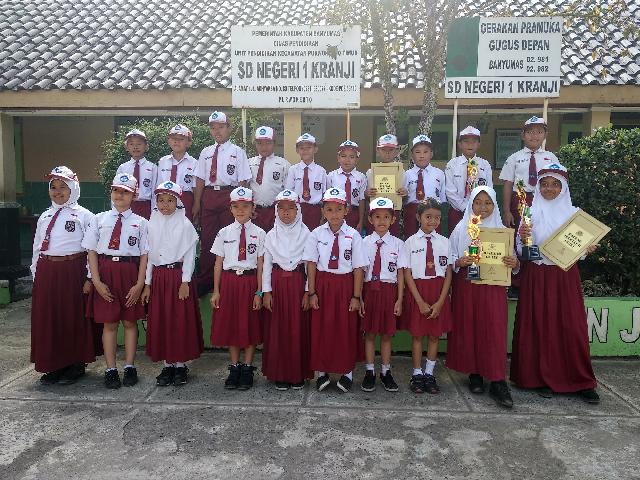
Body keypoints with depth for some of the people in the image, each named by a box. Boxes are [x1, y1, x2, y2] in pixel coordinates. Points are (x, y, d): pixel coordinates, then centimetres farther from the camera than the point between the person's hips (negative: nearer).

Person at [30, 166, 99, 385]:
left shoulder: (83, 216, -3)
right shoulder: (45, 217, 15)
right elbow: (37, 247, 17)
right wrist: (36, 274, 12)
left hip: (72, 271, -5)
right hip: (46, 272, 6)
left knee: (73, 317, 3)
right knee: (46, 319, 9)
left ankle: (75, 365, 17)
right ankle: (53, 365, 24)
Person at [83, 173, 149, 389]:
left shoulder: (140, 222, 1)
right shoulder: (99, 219, 5)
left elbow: (144, 254, -1)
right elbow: (92, 251, 3)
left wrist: (139, 283, -8)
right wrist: (97, 281, -5)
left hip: (129, 272, -1)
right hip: (105, 271, 1)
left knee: (130, 322, 8)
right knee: (109, 323, 7)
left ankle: (130, 367, 21)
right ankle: (110, 369, 17)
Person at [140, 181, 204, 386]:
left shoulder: (185, 224, -3)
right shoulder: (152, 225, 8)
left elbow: (189, 255, -5)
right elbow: (148, 255, 10)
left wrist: (185, 282, -11)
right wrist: (147, 284, 7)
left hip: (178, 275, -4)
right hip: (158, 278, 4)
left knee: (181, 321, 1)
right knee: (160, 321, 7)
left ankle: (181, 365, 13)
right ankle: (168, 364, 19)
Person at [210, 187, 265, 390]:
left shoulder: (259, 233, -1)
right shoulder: (224, 233, 4)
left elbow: (260, 265, -3)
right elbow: (218, 263, 5)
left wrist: (259, 292, -7)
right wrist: (216, 291, 2)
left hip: (250, 281, -2)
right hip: (229, 281, 2)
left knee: (251, 326, 6)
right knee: (230, 325, 9)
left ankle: (247, 369, 19)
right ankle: (234, 368, 23)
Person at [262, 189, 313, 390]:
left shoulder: (305, 234, 0)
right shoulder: (271, 235, 5)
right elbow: (266, 264, 5)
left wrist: (308, 291, -5)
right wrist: (266, 291, -1)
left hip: (298, 284, -1)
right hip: (277, 284, 1)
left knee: (299, 329, 3)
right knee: (277, 329, 4)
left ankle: (298, 374, 16)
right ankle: (279, 373, 16)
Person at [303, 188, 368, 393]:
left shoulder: (353, 235, -6)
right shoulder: (316, 234, -2)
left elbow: (358, 268, -5)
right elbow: (311, 264, -1)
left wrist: (356, 296, -6)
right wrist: (312, 292, -4)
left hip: (345, 286, -1)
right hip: (323, 285, 1)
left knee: (346, 329, 8)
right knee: (321, 328, 7)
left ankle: (347, 372, 24)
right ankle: (321, 372, 22)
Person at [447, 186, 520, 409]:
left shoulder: (501, 230, 7)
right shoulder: (461, 229, 5)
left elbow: (511, 259, 7)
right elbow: (450, 260, 4)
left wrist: (515, 263, -15)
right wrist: (459, 262, -17)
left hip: (493, 286, 0)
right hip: (466, 285, 0)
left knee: (494, 330, -7)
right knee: (468, 329, 3)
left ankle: (497, 382, -3)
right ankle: (474, 374, 18)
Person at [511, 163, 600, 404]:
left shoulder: (573, 212, 6)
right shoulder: (530, 212, 2)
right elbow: (522, 251, 0)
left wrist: (587, 249, -13)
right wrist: (522, 237, -20)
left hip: (565, 277, 1)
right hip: (536, 277, -1)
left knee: (572, 327, 1)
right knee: (539, 326, 3)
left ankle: (582, 381, 14)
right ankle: (543, 378, 17)